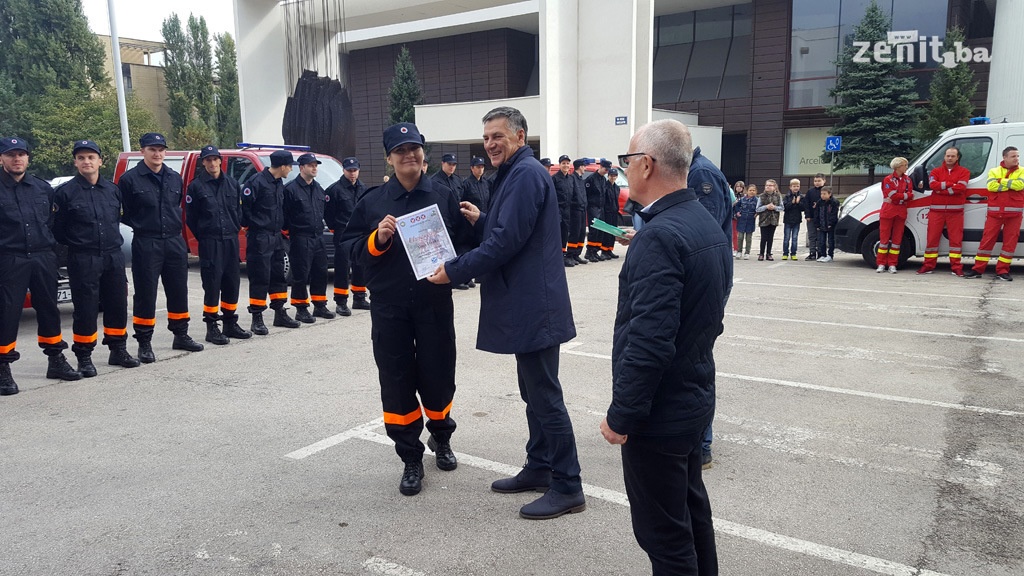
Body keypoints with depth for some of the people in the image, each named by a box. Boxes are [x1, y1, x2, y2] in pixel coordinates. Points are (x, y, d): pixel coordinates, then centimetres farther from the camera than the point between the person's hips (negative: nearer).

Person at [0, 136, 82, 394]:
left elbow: (54, 219, 18)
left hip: (43, 258, 4)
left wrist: (52, 247, 10)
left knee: (49, 310, 11)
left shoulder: (42, 188, 10)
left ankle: (56, 360, 23)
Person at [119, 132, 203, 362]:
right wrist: (141, 226, -1)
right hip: (146, 245, -5)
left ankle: (181, 335, 26)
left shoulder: (175, 178, 10)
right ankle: (144, 343, 9)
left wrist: (175, 225, 11)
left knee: (178, 291, 12)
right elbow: (123, 213, -1)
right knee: (145, 294, 0)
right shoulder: (130, 179, -5)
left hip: (175, 242, 5)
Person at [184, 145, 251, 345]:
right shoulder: (196, 186, -2)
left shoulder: (232, 183, 10)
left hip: (231, 240, 4)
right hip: (209, 243, -4)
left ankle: (230, 323, 20)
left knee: (232, 283, 9)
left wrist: (235, 230, 8)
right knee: (212, 284, -4)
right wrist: (202, 237, 0)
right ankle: (212, 327, 3)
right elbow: (190, 217, -1)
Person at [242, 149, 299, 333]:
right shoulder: (257, 182, -15)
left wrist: (282, 227, 14)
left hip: (276, 237, 8)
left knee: (279, 275, 14)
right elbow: (243, 206, -16)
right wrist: (250, 225, -8)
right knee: (260, 278, -4)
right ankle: (257, 318, 3)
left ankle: (280, 313, 24)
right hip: (259, 238, -8)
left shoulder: (279, 183, 11)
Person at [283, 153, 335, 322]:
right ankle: (301, 309, 6)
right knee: (301, 275, -2)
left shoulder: (319, 189, 15)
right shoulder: (291, 189, -8)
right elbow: (284, 215, -9)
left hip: (318, 237, 7)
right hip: (300, 238, -7)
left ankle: (320, 306, 23)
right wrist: (287, 232, -8)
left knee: (320, 273, 11)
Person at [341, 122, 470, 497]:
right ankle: (411, 459, 19)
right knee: (397, 382, 4)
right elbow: (350, 247, 3)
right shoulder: (372, 202, 4)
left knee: (438, 376, 8)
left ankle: (441, 437, 37)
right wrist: (377, 238, -14)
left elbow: (463, 242, 3)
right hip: (389, 307, 1)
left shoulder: (444, 197, 3)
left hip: (435, 304, 0)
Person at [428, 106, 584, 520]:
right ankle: (539, 467, 30)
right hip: (526, 304, 11)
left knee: (545, 396, -4)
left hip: (533, 306, -11)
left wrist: (454, 271, -15)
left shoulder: (525, 174, -15)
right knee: (534, 391, 17)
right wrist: (479, 221, 6)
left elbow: (506, 241, -22)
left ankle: (567, 487, 6)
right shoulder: (515, 174, 19)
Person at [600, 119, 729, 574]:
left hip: (659, 413, -9)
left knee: (664, 535, 6)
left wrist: (620, 417, -19)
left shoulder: (658, 237, -24)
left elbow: (649, 342, -28)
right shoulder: (708, 225, 6)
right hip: (695, 399, 10)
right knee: (693, 510, 24)